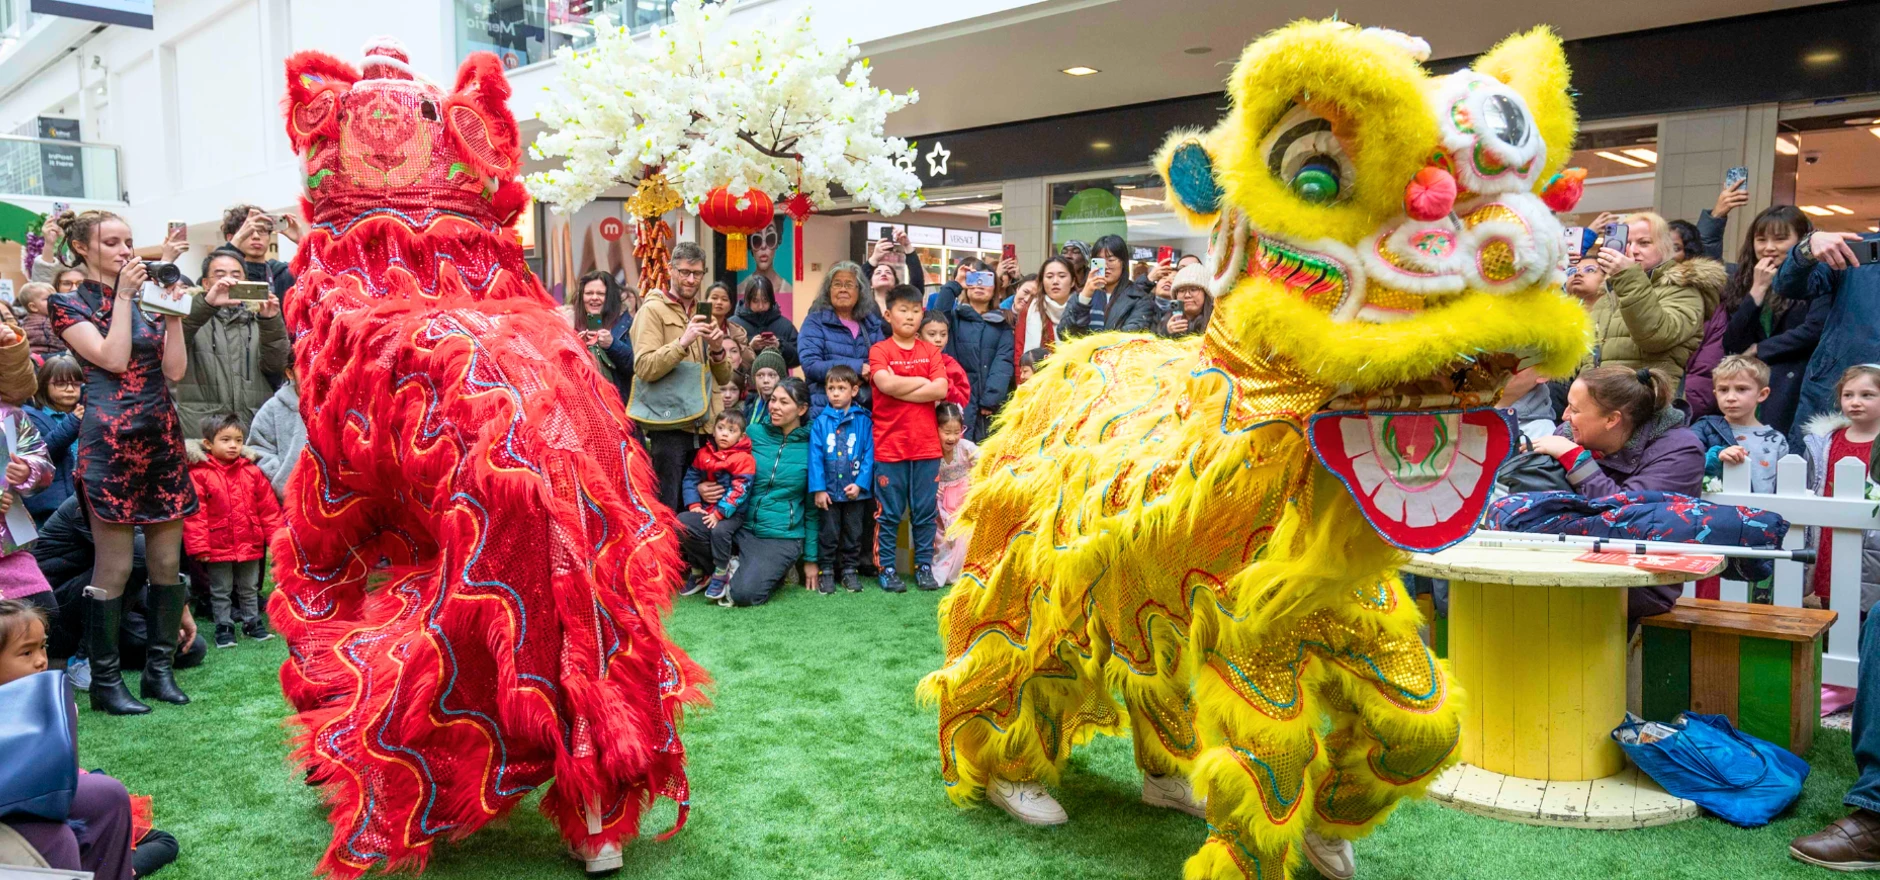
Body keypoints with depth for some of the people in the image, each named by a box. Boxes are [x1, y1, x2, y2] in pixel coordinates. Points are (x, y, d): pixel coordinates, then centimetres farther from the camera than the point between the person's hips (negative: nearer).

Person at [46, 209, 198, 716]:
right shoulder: (70, 305, 2)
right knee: (115, 569, -3)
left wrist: (173, 311, -1)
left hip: (163, 438, 5)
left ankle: (159, 671, 16)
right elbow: (113, 358, -13)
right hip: (111, 441, -5)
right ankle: (105, 682, 8)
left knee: (168, 563, 6)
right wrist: (123, 295, -9)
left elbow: (175, 370, 7)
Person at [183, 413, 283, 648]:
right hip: (218, 547, -3)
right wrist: (199, 547, -15)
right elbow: (194, 514, -13)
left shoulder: (252, 471, 1)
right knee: (221, 592, 11)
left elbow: (268, 506, 4)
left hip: (250, 545, 3)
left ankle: (252, 622, 30)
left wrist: (276, 536, 2)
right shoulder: (199, 474, -12)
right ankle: (224, 628, 21)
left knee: (249, 589, 18)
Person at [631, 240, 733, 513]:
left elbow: (724, 378, 15)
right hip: (668, 427, -6)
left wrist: (717, 350, -4)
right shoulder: (653, 310, -1)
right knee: (667, 510, -3)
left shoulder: (702, 314, 18)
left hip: (703, 427, 6)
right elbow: (644, 368, -15)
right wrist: (683, 342, -24)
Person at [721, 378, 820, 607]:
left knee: (744, 593, -28)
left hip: (782, 537, -4)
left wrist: (811, 559, 7)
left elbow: (813, 509, 4)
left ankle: (774, 570, 5)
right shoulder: (754, 433, 4)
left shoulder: (810, 447, -2)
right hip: (743, 526, 4)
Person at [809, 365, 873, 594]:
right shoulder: (820, 422, -3)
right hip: (829, 490, 0)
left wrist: (860, 483, -13)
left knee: (854, 533, 12)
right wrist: (818, 488, -11)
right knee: (829, 534, 9)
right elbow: (815, 456, -6)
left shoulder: (863, 420, -4)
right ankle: (827, 572, 20)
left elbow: (869, 454, -5)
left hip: (855, 490, 0)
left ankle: (850, 570, 24)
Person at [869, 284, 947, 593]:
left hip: (927, 444, 3)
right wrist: (924, 382, -6)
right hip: (889, 445, -2)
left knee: (925, 512, 7)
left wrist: (899, 388, -10)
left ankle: (924, 566, 17)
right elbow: (886, 385, -17)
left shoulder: (930, 351, 9)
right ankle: (887, 569, 12)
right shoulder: (879, 350, 1)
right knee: (889, 513, 3)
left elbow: (941, 390, -5)